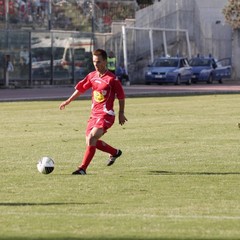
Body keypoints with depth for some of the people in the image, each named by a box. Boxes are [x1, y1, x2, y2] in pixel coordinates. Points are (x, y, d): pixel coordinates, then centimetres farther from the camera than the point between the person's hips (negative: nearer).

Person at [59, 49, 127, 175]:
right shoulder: (92, 76, 7)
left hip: (106, 115, -8)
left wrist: (121, 113, 1)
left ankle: (83, 168, -21)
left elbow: (121, 97, -3)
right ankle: (115, 152, 34)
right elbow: (80, 88, 21)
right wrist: (68, 101, 24)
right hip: (94, 114, 8)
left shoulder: (112, 79, -11)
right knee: (90, 141, 11)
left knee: (91, 138, -23)